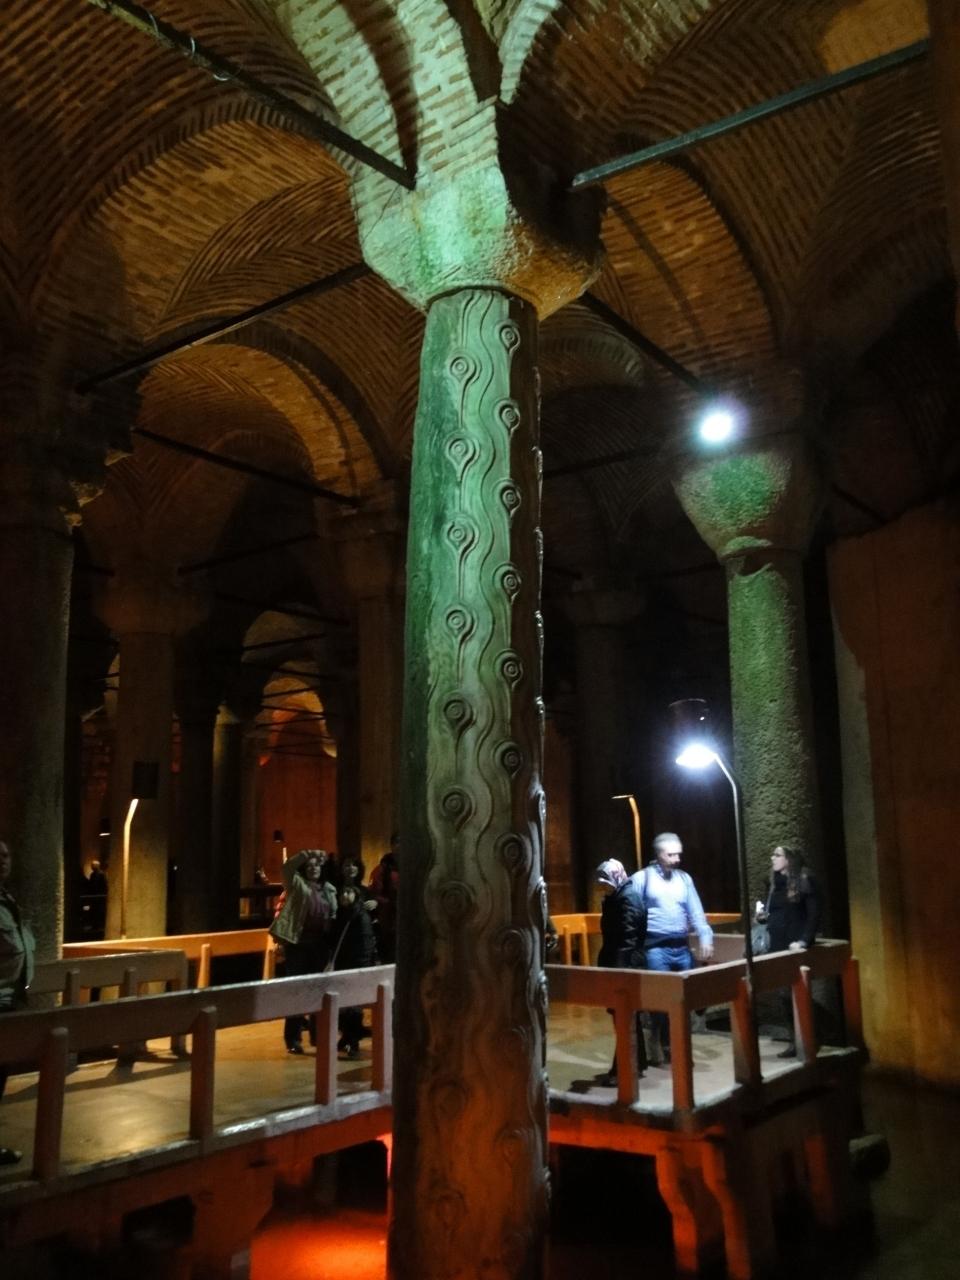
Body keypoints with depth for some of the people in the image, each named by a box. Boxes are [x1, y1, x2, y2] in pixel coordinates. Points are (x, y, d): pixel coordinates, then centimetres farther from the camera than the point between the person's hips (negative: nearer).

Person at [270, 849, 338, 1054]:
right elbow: (287, 867, -16)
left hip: (320, 944, 4)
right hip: (297, 943, -4)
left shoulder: (328, 889, 13)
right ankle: (292, 1038, 5)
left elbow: (334, 915, 12)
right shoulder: (296, 884, 2)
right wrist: (306, 854, -19)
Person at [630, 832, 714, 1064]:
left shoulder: (685, 878, 12)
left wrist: (706, 937, -5)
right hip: (656, 948, -5)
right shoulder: (642, 878, -2)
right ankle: (660, 1046, 6)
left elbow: (696, 912, 9)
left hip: (683, 948, 5)